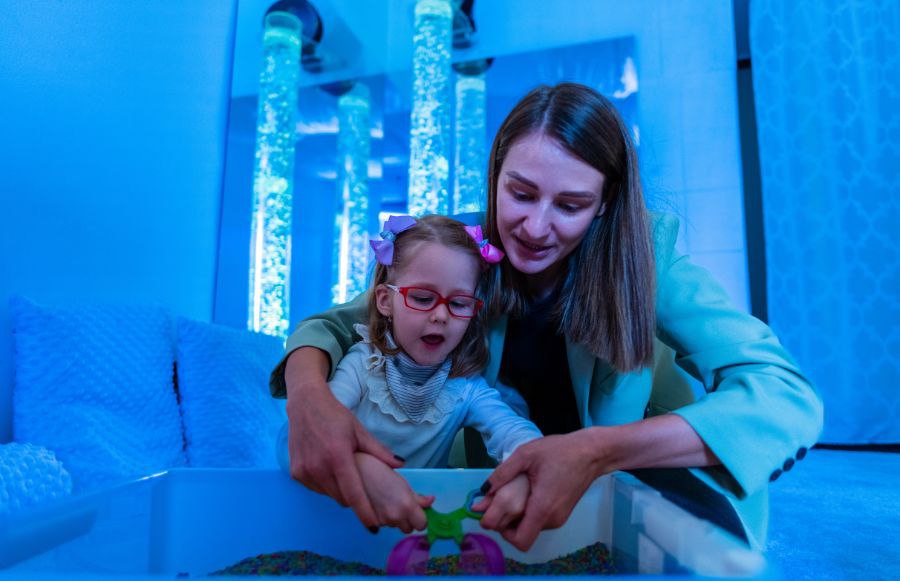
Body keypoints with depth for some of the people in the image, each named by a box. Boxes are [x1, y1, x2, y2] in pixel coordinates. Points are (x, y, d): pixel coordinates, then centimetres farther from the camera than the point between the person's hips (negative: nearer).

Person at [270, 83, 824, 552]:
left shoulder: (647, 258, -19)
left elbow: (790, 398, -26)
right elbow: (334, 325, -8)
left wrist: (600, 452, -41)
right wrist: (309, 397, -33)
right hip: (499, 485, 2)